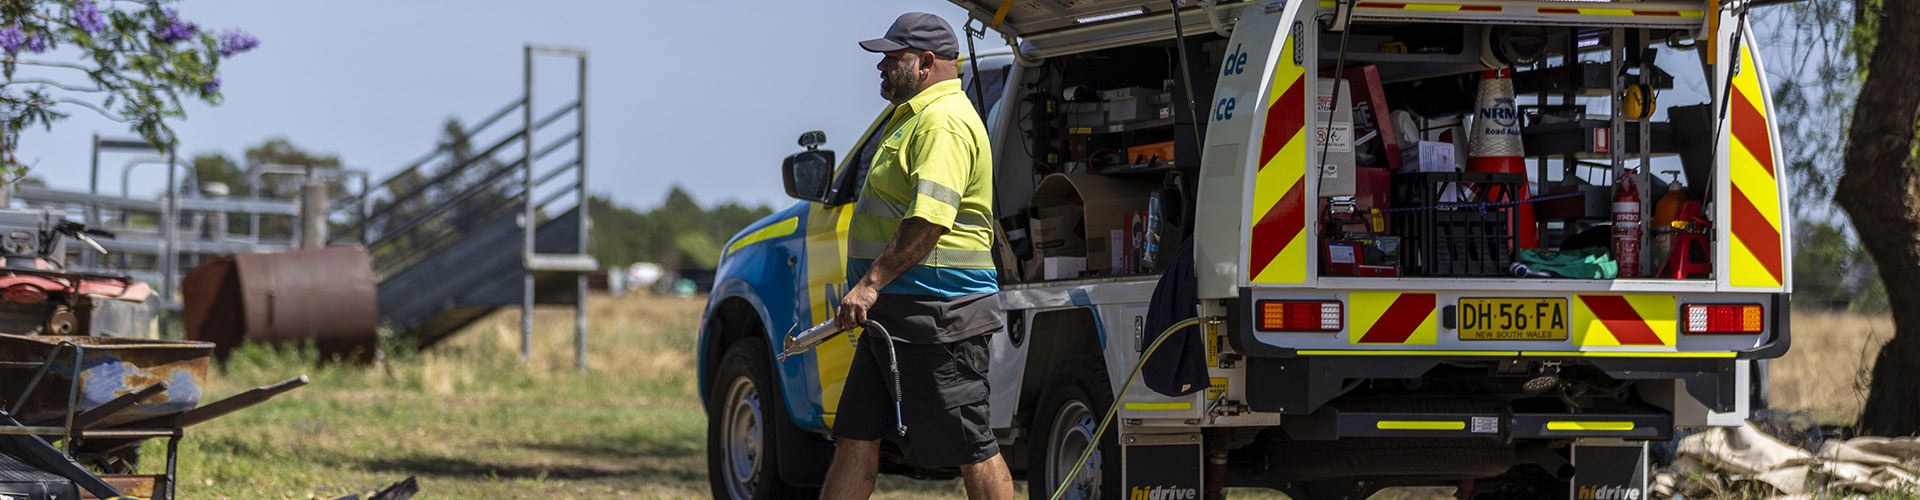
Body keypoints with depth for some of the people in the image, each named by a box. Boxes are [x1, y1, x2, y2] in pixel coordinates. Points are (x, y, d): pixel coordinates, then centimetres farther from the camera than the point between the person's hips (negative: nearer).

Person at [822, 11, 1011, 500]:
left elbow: (929, 221, -26)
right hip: (893, 314, 11)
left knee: (969, 448, -5)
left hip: (937, 314, -11)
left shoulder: (944, 122, -14)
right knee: (855, 440, 9)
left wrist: (871, 283, -26)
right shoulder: (914, 117, 20)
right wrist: (871, 292, 26)